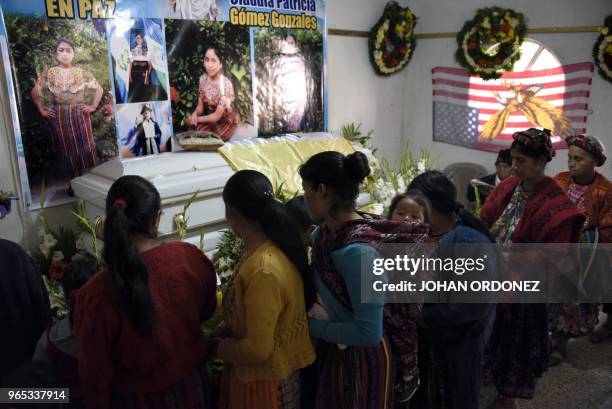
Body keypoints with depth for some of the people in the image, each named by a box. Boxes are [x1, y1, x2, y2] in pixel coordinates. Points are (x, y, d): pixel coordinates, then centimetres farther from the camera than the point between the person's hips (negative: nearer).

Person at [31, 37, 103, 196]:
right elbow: (34, 92, 10)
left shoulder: (82, 72, 0)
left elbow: (99, 89, 7)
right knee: (68, 150, 6)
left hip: (80, 115, 0)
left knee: (85, 147, -1)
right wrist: (42, 110, 5)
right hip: (60, 117, 1)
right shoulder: (48, 74, 1)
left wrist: (93, 106, 0)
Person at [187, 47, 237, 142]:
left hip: (225, 122, -5)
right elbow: (200, 105, 0)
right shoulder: (203, 79, -6)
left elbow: (217, 116, -23)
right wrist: (194, 114, -21)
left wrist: (197, 119, -18)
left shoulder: (225, 84, -25)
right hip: (209, 118, 5)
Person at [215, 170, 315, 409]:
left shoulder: (263, 269, -30)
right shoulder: (272, 249, -3)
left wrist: (220, 348, -9)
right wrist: (224, 329, 0)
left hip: (264, 379, -8)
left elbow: (258, 349, -25)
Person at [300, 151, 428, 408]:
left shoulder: (357, 251, -31)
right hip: (332, 351, 8)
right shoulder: (326, 231, -5)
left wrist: (310, 325, -20)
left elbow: (369, 333, -29)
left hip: (360, 359, -7)